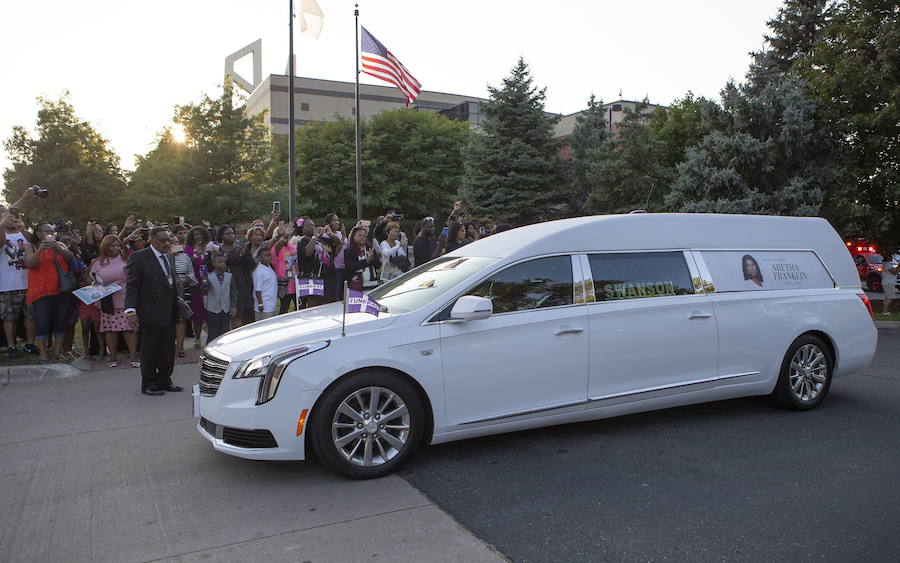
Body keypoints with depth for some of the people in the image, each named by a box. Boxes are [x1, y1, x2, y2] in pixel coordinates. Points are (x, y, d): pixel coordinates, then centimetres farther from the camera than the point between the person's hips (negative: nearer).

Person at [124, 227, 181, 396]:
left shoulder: (170, 258, 15)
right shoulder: (139, 258, -8)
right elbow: (131, 286, -11)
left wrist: (178, 305, 11)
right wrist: (131, 311, -19)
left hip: (169, 313, 7)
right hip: (150, 313, -7)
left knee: (168, 350, 11)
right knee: (149, 351, 3)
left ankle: (164, 381, 24)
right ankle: (148, 384, 14)